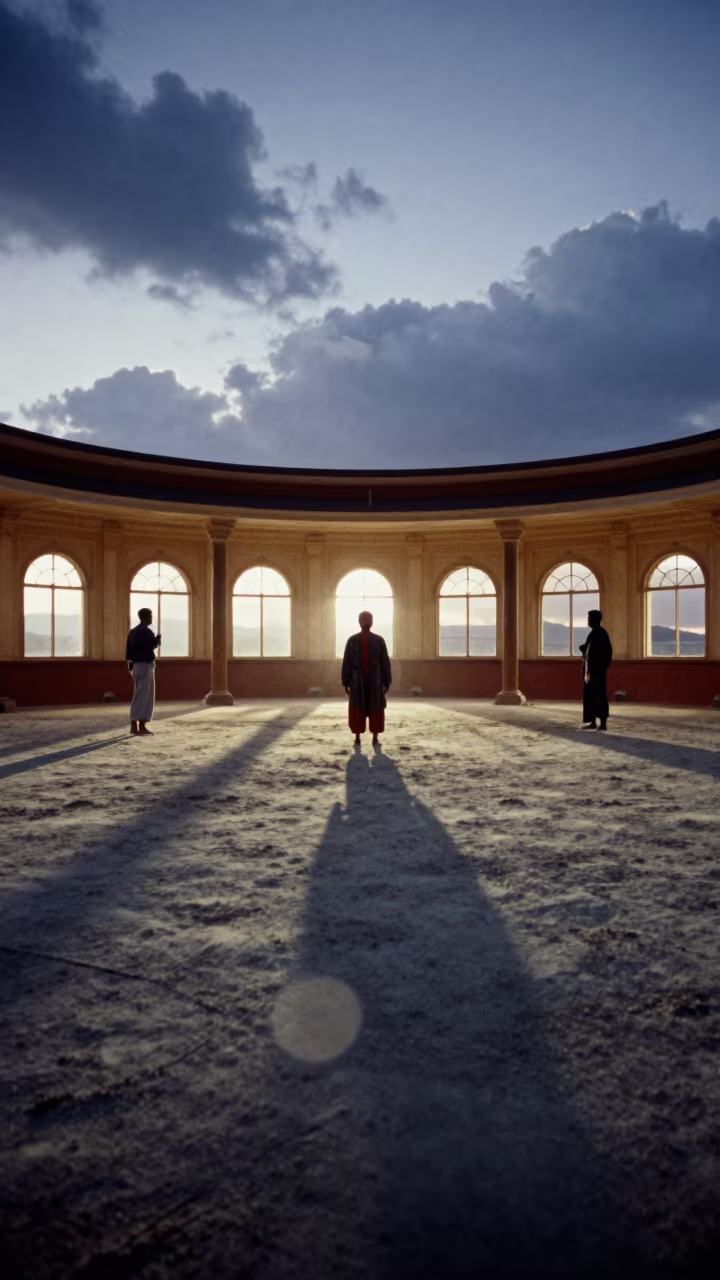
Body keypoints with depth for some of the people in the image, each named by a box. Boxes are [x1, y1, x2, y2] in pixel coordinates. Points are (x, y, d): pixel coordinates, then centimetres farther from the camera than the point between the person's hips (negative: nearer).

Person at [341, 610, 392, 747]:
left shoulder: (379, 640, 4)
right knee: (357, 710, 2)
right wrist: (346, 682, -1)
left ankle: (375, 738, 9)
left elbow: (385, 662, 4)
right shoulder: (352, 640, 4)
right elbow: (347, 662, 3)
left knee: (375, 709, 2)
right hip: (358, 681, 0)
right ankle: (357, 737, 11)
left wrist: (386, 682, 0)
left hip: (374, 681, 0)